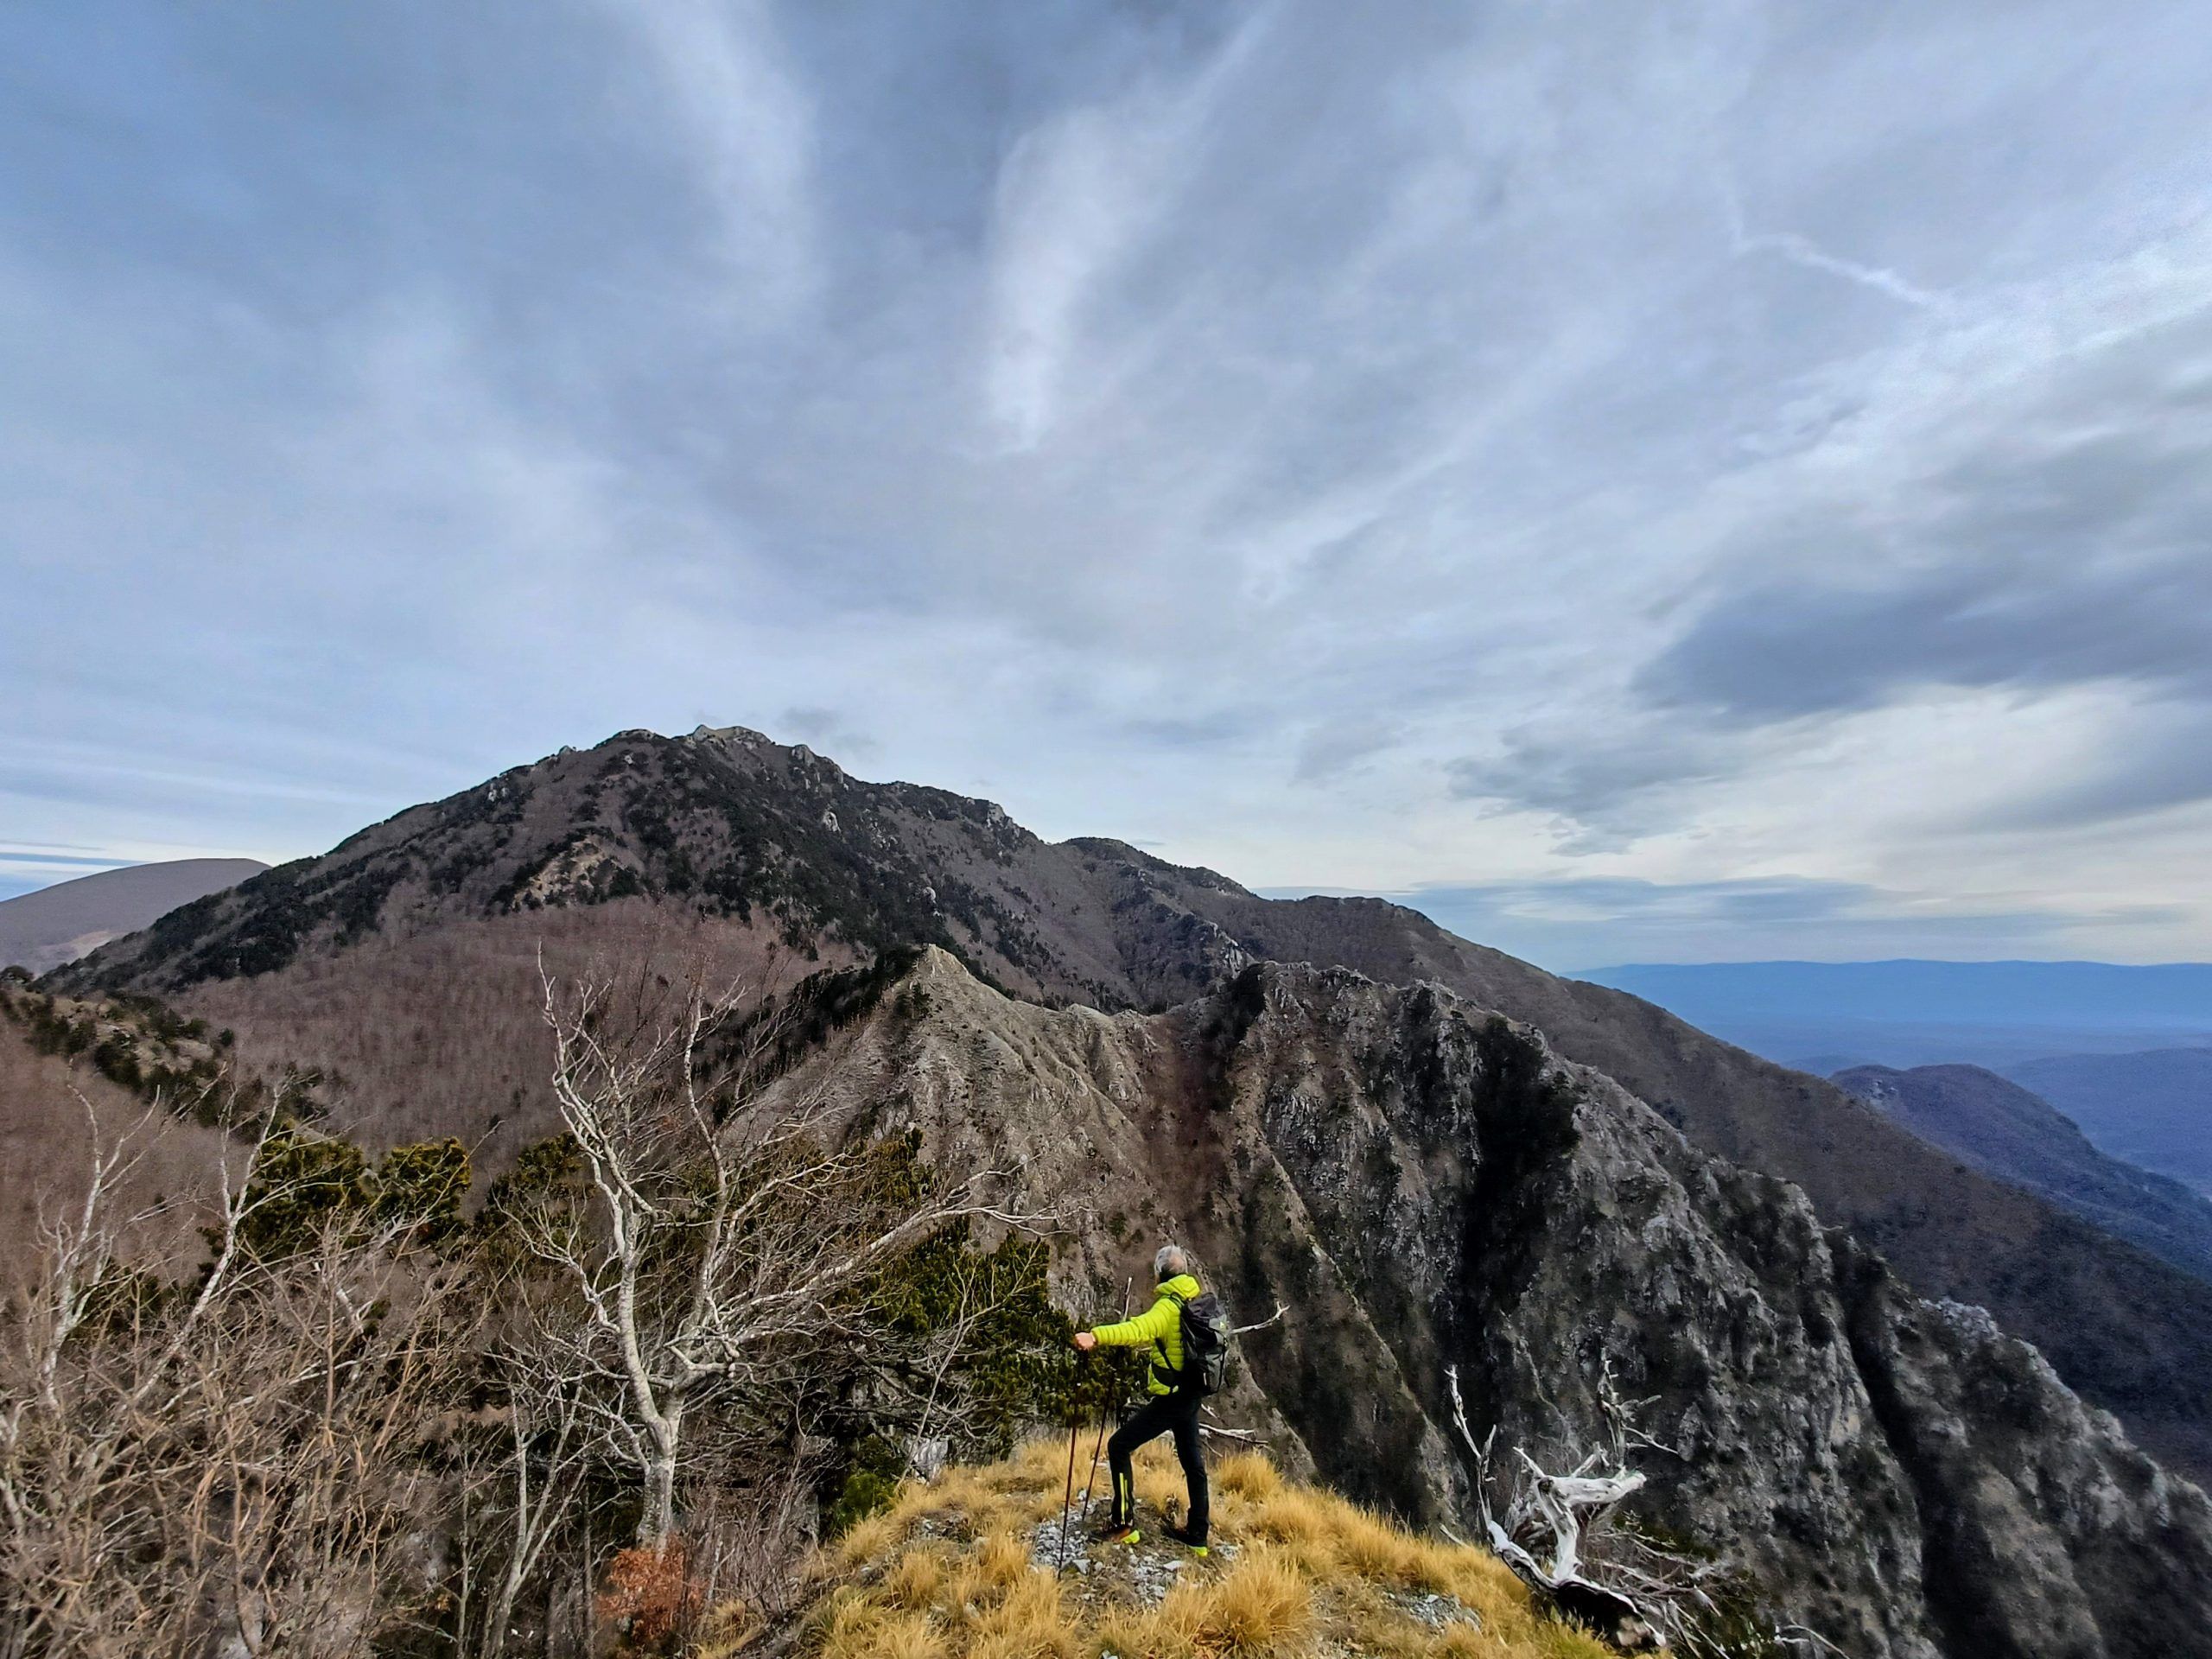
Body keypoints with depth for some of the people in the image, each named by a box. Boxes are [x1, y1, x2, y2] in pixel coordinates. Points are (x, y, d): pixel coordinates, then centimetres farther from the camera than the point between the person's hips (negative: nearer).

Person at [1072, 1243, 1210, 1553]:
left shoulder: (1169, 1307, -21)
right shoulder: (1195, 1301, 6)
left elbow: (1138, 1329, -41)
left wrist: (1095, 1336, -53)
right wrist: (1127, 1342, 27)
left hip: (1170, 1400, -8)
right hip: (1191, 1397, 9)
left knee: (1118, 1446, 4)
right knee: (1192, 1461, 21)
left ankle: (1124, 1523, 9)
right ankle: (1197, 1535, 31)